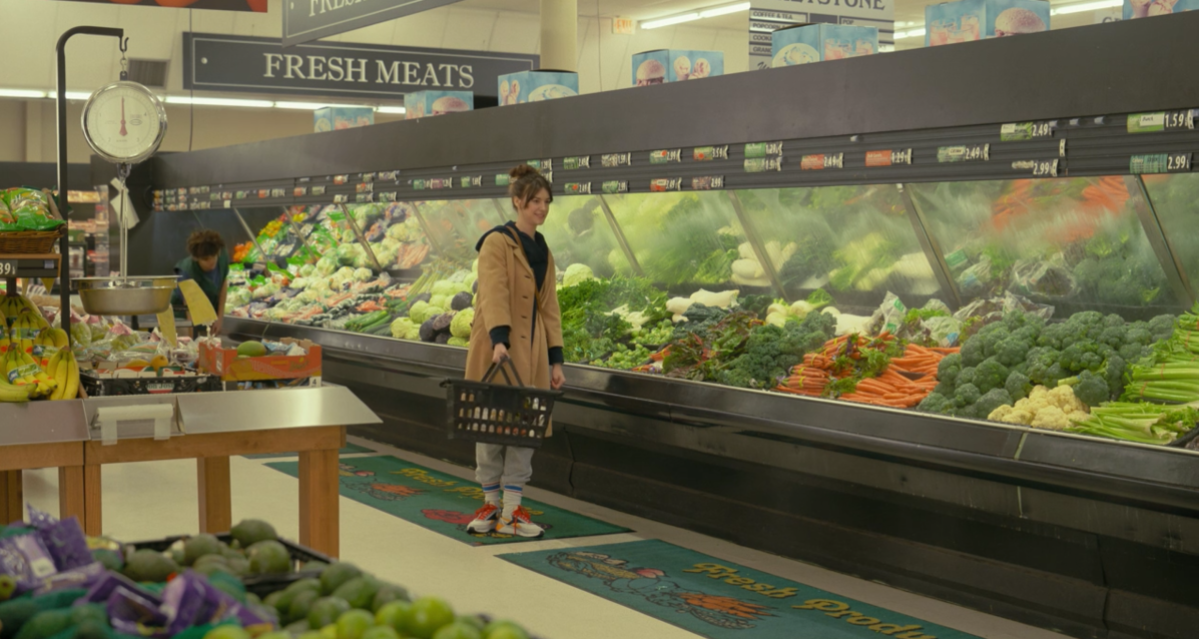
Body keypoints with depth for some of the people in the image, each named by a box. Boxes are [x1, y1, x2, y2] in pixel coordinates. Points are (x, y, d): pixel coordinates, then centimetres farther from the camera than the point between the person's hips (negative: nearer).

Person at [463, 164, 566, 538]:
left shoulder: (543, 252, 13)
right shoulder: (497, 243, -8)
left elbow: (549, 308, 13)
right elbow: (494, 294, -21)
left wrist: (555, 359, 8)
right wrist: (499, 340, -34)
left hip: (530, 352, 6)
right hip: (497, 348, -6)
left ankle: (512, 511, 8)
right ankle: (490, 503, 17)